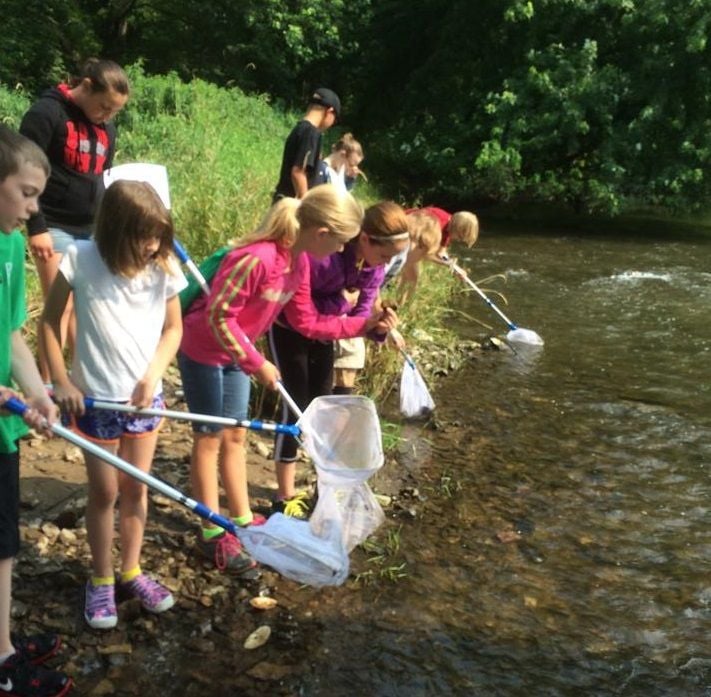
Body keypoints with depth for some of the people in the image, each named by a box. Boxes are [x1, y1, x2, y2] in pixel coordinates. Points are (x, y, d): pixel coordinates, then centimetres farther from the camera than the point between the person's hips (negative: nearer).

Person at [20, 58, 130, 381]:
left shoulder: (106, 127, 12)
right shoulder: (47, 113, -11)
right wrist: (36, 228, -17)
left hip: (92, 230, 7)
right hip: (55, 228, -7)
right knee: (61, 307, -7)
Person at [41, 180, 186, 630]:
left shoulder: (164, 267, -8)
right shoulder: (82, 259, -16)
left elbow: (173, 328, 2)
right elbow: (50, 322, -6)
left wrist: (152, 375, -12)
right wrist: (62, 381, -10)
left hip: (145, 398, 3)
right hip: (96, 400, -3)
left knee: (136, 489, 15)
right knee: (104, 493, 10)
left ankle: (131, 572, 33)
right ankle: (102, 579, 28)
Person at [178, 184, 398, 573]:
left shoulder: (300, 261, -5)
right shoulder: (257, 258, -33)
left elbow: (306, 322, 2)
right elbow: (218, 315, -29)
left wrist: (364, 325, -3)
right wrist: (256, 364, -25)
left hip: (233, 353, 8)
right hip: (203, 351, -8)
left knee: (235, 435, 16)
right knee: (211, 437, 3)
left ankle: (242, 520, 30)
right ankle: (213, 535, 18)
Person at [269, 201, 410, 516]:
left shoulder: (374, 264, -15)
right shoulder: (320, 254, -37)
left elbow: (360, 312, -10)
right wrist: (340, 302, -30)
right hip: (288, 329, -6)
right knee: (297, 408, -6)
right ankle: (284, 498, 7)